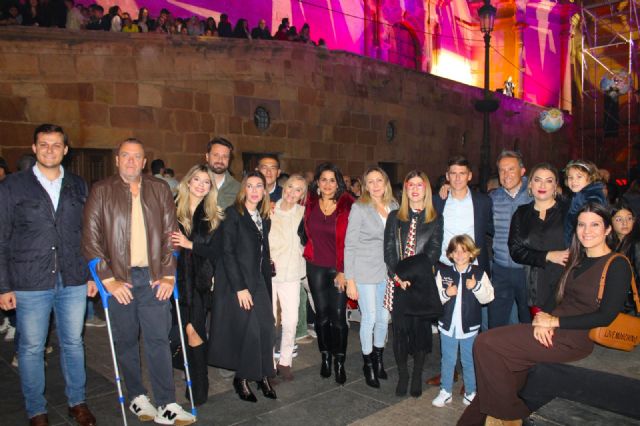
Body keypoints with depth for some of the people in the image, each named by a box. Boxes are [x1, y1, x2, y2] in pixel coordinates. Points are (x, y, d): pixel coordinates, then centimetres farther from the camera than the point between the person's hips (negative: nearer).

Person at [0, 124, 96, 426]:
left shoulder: (78, 186, 7)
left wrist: (92, 275, 6)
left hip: (73, 282, 2)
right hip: (30, 284, -2)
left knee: (73, 343, 13)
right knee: (31, 349, 9)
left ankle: (77, 402, 29)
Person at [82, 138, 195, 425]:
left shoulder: (159, 189, 8)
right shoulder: (101, 191, 3)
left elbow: (170, 233, 6)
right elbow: (91, 238, -2)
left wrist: (168, 274, -2)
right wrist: (108, 279, -9)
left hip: (153, 277, 1)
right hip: (119, 278, 0)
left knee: (158, 340, -1)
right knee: (126, 341, 10)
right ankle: (137, 397, 27)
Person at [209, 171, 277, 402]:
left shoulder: (265, 219, 13)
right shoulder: (233, 214, -6)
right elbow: (228, 252, -12)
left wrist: (268, 285, 9)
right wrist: (240, 287, -16)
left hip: (258, 281, 5)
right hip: (236, 282, -5)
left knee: (266, 327, -2)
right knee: (248, 330, -4)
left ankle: (262, 375, 15)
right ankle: (241, 379, 15)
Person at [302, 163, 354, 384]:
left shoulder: (347, 205, -7)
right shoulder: (310, 204, 3)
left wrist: (343, 271, -10)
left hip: (339, 269, -2)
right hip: (316, 268, 3)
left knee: (339, 315, -2)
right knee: (322, 314, 9)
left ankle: (339, 362, 14)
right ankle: (325, 356, 26)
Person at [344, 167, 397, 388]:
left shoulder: (393, 206, 6)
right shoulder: (359, 208, -8)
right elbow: (350, 245, -8)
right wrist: (350, 280, -11)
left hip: (388, 271, 4)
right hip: (365, 271, -4)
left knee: (384, 317, 11)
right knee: (370, 318, 2)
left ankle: (379, 358, 33)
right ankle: (368, 364, 23)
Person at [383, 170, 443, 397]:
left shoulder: (435, 218, 5)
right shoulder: (394, 217, 9)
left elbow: (433, 253, -3)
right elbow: (388, 250, 3)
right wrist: (398, 275, -11)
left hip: (423, 282, -1)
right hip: (398, 282, 1)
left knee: (421, 327, 4)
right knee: (400, 328, 3)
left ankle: (417, 376, 22)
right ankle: (402, 374, 20)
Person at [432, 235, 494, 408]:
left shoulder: (479, 273, -4)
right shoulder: (443, 272, -2)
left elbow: (488, 298, -6)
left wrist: (476, 287, -21)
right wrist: (446, 293, -19)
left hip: (469, 326, -1)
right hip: (448, 324, 1)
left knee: (469, 361, 13)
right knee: (447, 361, 13)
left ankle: (470, 392, 30)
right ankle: (445, 392, 26)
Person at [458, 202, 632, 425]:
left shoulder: (618, 265, -6)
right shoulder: (577, 259, 16)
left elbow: (606, 316, -14)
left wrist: (555, 321, -14)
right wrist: (542, 319, -7)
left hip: (574, 338, -7)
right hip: (552, 331, 7)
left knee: (486, 344, -17)